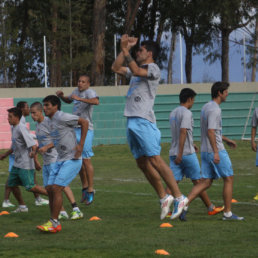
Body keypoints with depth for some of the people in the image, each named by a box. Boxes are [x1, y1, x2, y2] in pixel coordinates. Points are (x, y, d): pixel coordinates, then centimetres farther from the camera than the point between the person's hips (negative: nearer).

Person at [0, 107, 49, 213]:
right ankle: (22, 206, 22)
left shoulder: (21, 129, -17)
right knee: (11, 184, 11)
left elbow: (33, 144, -25)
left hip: (25, 164, -10)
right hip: (17, 164, 10)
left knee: (30, 187, -11)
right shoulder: (13, 129, 13)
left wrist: (33, 152, -45)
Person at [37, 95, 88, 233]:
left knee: (56, 188, -16)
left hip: (71, 160, -9)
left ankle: (54, 223, -12)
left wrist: (80, 145, -15)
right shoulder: (50, 121, 14)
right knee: (50, 189, 3)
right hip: (60, 160, 9)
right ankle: (53, 223, 10)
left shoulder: (62, 117, -14)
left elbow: (84, 122, -13)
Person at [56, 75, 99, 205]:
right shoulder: (76, 91, 14)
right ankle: (84, 187, 24)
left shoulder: (89, 92, -11)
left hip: (86, 130, -8)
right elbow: (69, 101, 35)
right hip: (75, 129, 8)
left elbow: (96, 101, -33)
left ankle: (90, 189, -1)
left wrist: (80, 99, -37)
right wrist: (61, 96, 15)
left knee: (86, 159, -8)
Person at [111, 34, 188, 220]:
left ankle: (179, 197, -16)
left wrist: (126, 50, -18)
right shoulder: (137, 70, 23)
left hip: (144, 121, -9)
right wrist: (125, 48, 16)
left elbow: (136, 71, -20)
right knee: (142, 163, 6)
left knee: (155, 160, -15)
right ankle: (164, 198, 11)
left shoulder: (153, 69, -3)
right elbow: (116, 68, 24)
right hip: (132, 121, 9)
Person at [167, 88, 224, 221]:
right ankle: (211, 208, 16)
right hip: (187, 154, -7)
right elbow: (183, 132, -23)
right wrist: (180, 154, -26)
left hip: (174, 154, 7)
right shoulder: (187, 113, -12)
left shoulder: (173, 113, 15)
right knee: (198, 181, 4)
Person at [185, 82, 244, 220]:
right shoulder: (214, 110, -16)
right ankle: (228, 213, 6)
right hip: (216, 151, -9)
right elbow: (211, 132, -23)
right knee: (229, 179, 3)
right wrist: (216, 152, -26)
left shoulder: (206, 107, 15)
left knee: (206, 182, 7)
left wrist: (226, 140, 31)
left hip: (205, 151, 9)